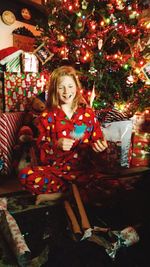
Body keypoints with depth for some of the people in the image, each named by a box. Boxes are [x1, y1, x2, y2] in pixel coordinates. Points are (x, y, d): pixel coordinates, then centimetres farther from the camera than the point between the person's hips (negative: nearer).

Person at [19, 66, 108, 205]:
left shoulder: (88, 113, 7)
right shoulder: (48, 116, 4)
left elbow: (97, 139, 11)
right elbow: (41, 146, 0)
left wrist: (100, 145, -12)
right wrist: (57, 145, -20)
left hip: (82, 168, 1)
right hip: (55, 167, 0)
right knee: (25, 175, -27)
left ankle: (59, 193, -10)